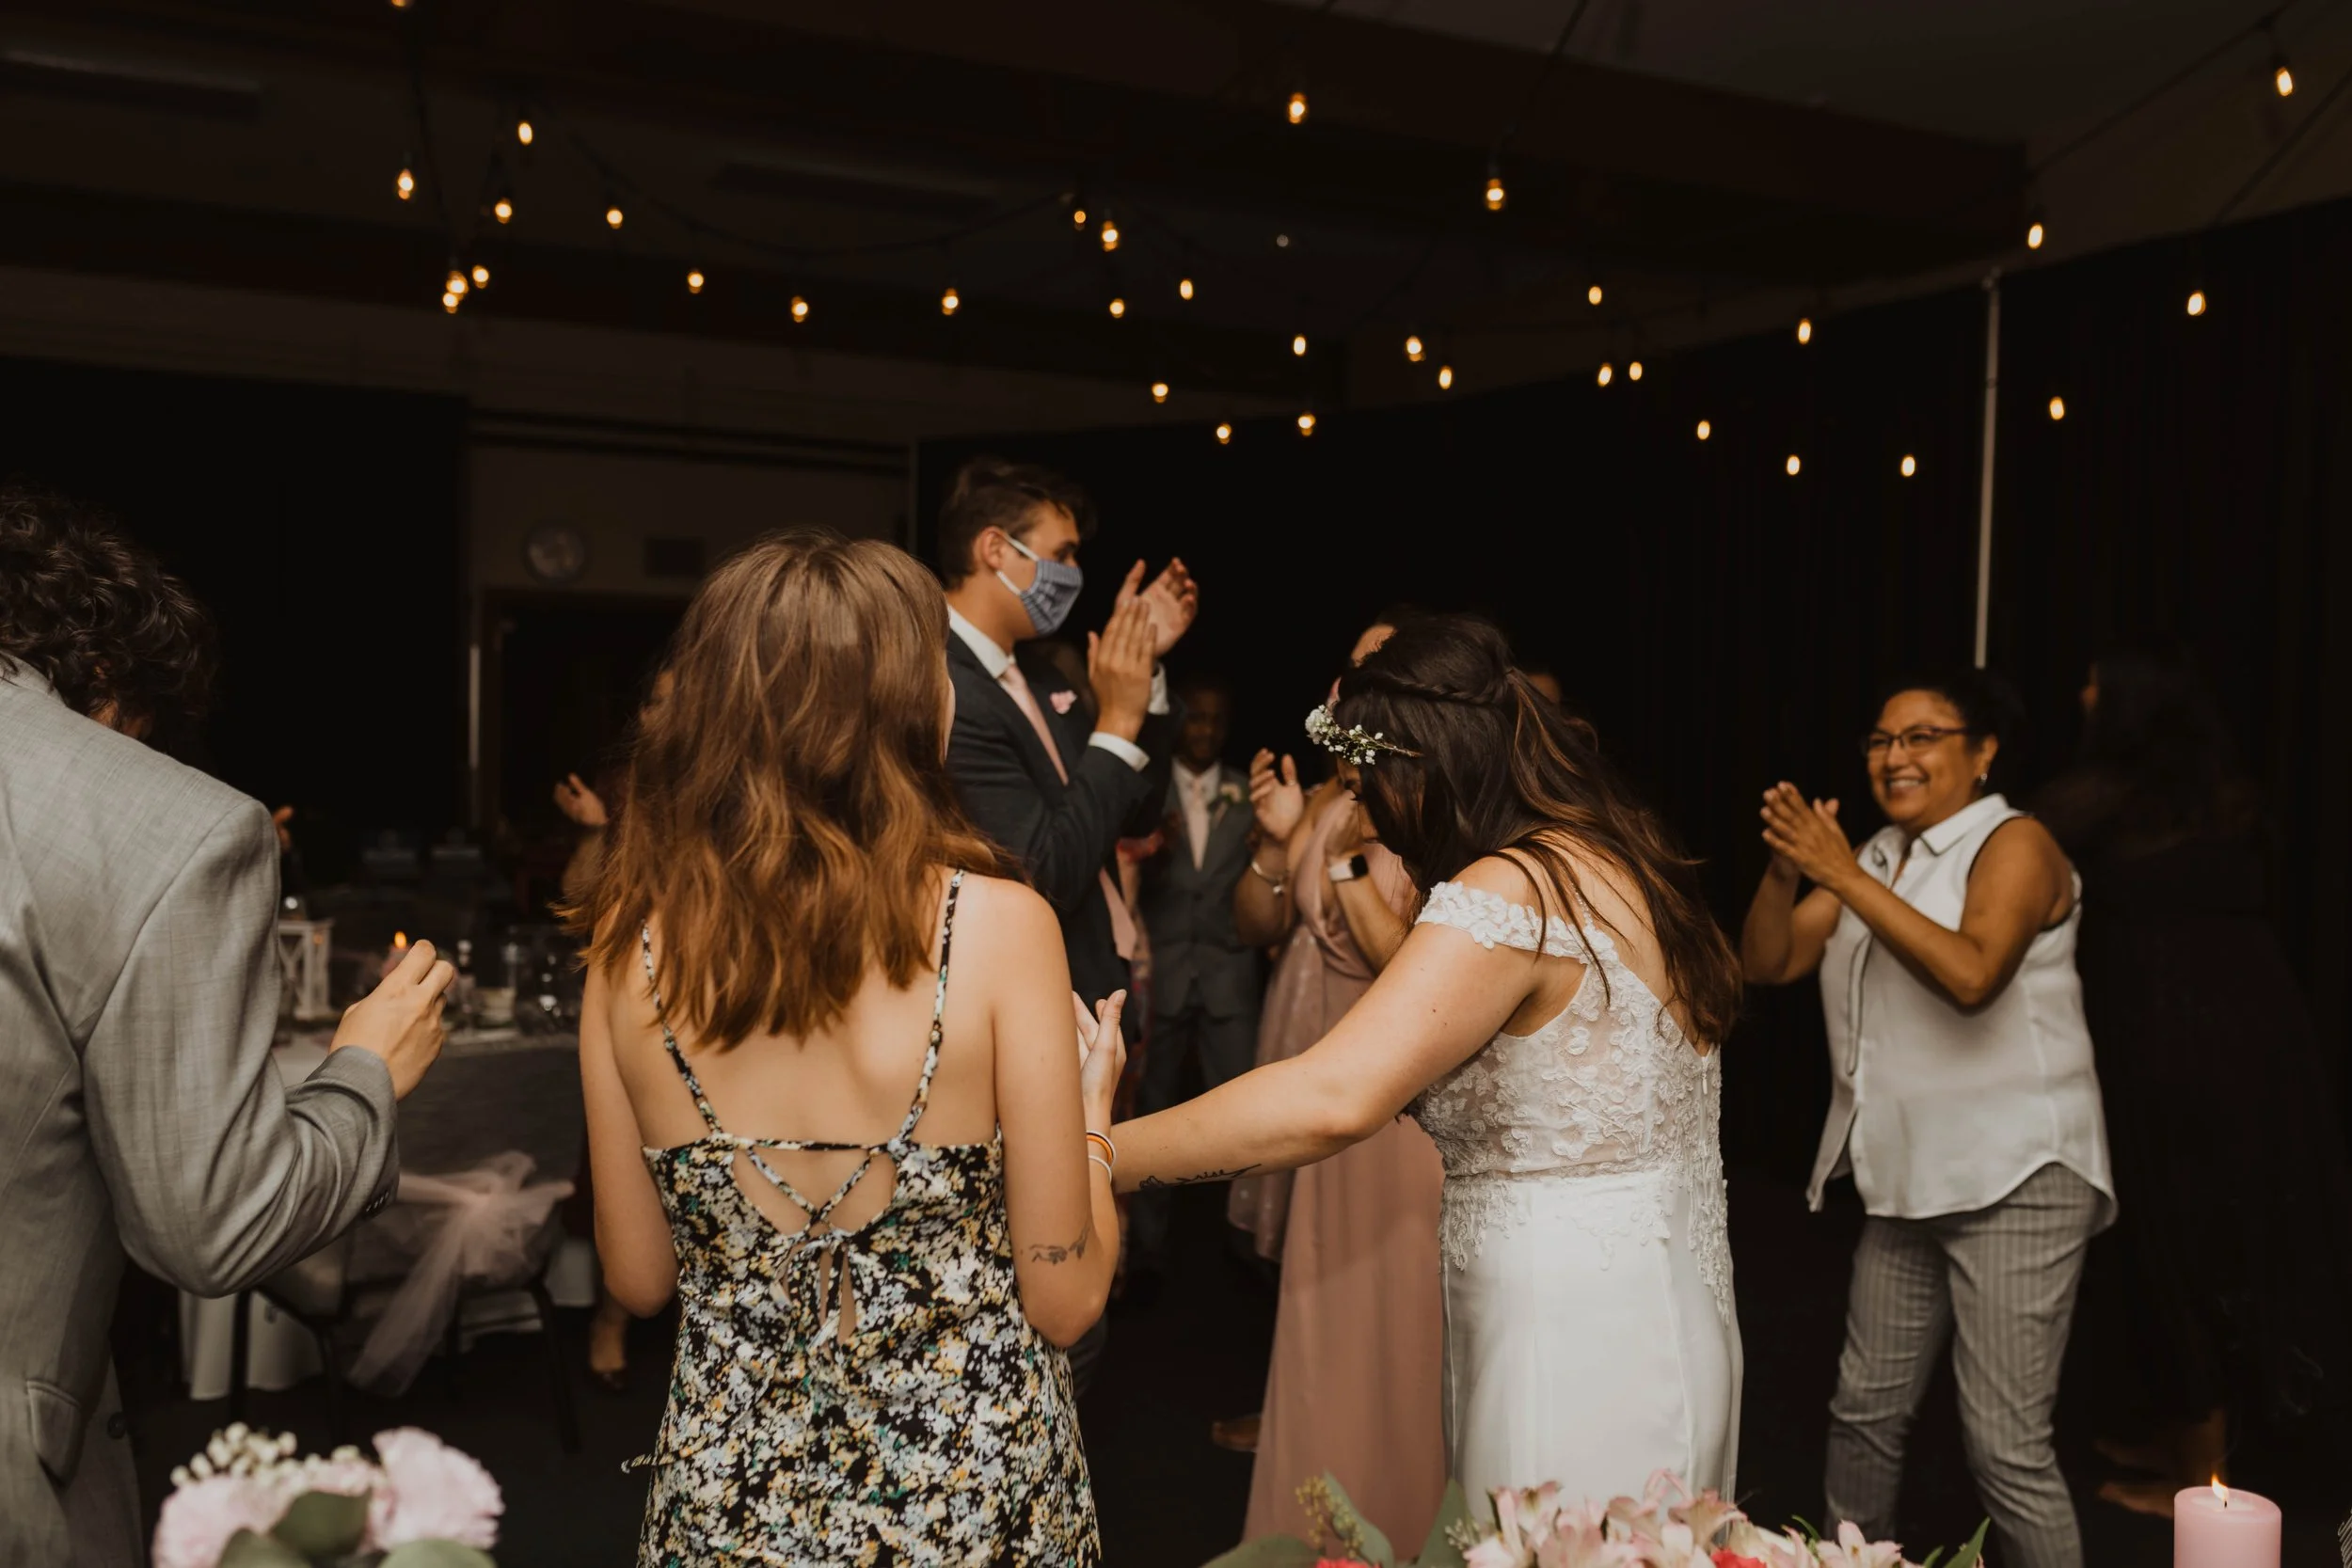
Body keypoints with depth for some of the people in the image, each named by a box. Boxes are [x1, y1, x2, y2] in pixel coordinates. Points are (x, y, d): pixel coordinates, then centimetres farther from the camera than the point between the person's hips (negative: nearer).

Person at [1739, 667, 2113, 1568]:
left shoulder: (2014, 844, -9)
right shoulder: (1874, 857, 12)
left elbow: (1972, 973, -26)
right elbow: (1769, 964, 4)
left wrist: (1845, 876, -25)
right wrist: (1786, 871, -13)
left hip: (2015, 1181, -7)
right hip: (1908, 1183, 7)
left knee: (2006, 1445, -6)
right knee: (1865, 1413, 15)